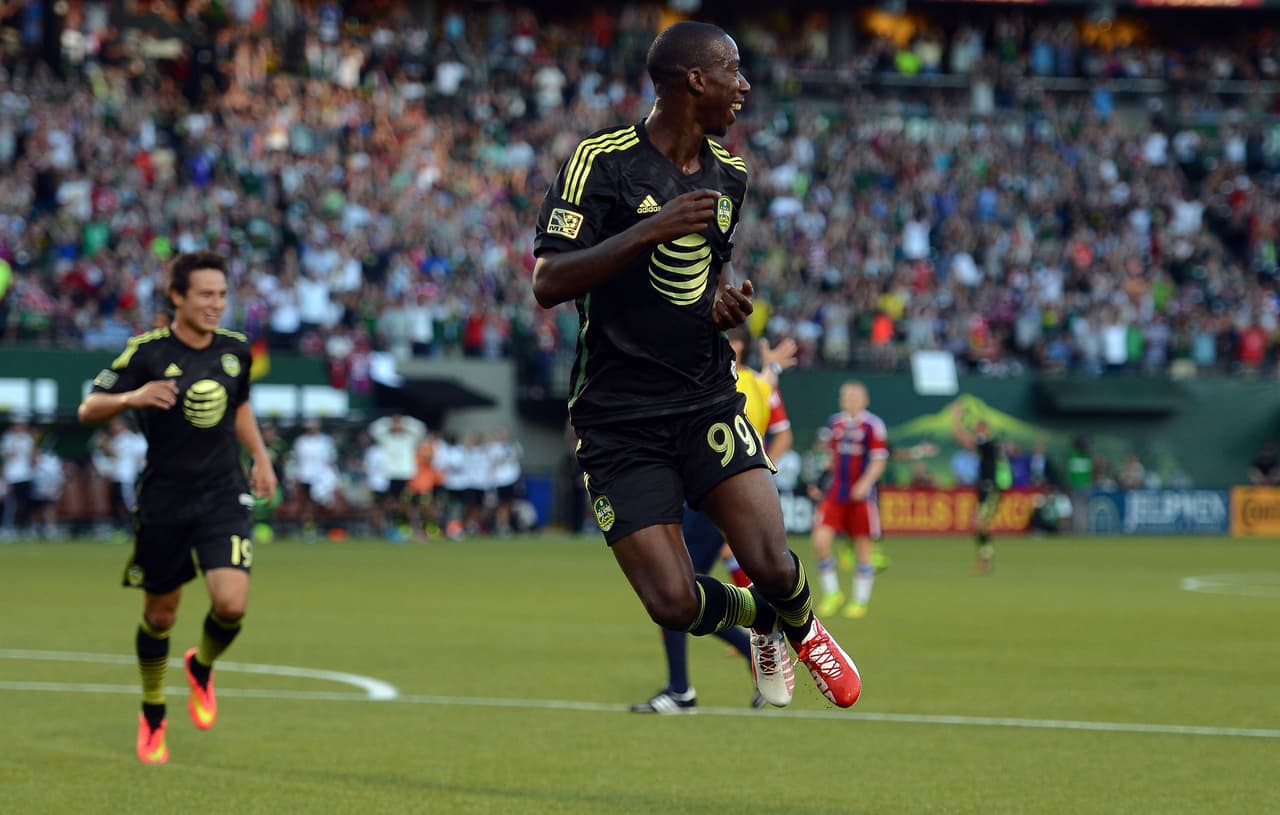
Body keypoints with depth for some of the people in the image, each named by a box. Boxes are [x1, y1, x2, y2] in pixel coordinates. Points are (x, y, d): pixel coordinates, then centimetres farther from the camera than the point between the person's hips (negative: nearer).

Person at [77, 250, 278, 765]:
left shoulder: (235, 350, 2)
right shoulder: (147, 352, -11)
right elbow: (88, 409, -10)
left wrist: (260, 457, 13)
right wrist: (132, 398, -28)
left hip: (223, 496, 2)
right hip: (163, 502, -2)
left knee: (231, 603, -16)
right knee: (160, 615, 8)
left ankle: (201, 668, 18)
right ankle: (152, 717, 31)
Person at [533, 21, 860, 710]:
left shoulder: (728, 173, 10)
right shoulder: (602, 161, -12)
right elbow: (548, 284, -19)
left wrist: (728, 297, 3)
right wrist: (652, 229, -30)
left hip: (708, 401, 4)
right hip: (618, 416, -4)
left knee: (771, 566, -15)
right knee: (674, 605, -12)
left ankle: (801, 627, 21)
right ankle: (758, 618, 22)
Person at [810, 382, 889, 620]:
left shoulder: (873, 425, -5)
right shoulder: (835, 423, 11)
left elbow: (879, 461, -9)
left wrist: (865, 484, -23)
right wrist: (827, 478, 17)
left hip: (861, 495, -4)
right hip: (835, 493, 4)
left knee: (863, 547, 2)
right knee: (821, 540, -10)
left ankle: (860, 600, 14)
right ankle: (832, 593, 5)